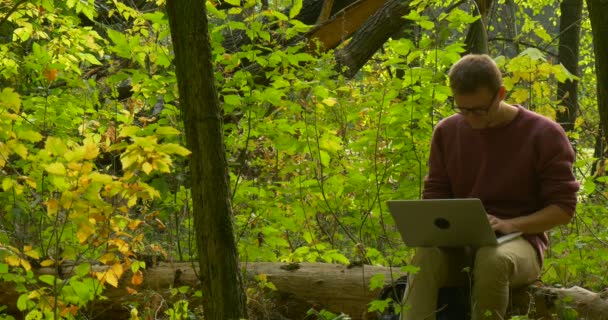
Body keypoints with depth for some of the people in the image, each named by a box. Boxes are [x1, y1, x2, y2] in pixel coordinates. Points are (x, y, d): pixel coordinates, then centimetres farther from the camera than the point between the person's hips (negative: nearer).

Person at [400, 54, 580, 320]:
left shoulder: (544, 135, -3)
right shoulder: (447, 131, 9)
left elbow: (563, 207, -3)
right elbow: (434, 195, 13)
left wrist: (510, 225, -19)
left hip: (518, 241, -3)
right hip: (460, 244, 3)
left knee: (493, 260, -40)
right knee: (427, 255, -34)